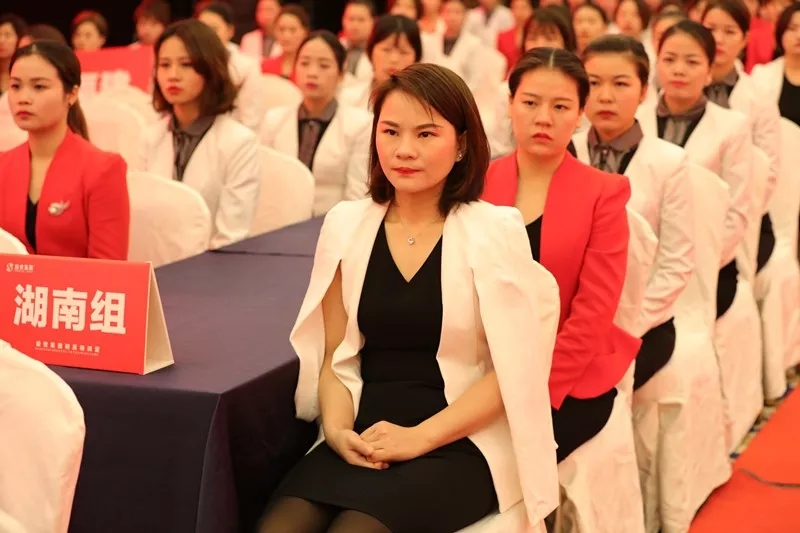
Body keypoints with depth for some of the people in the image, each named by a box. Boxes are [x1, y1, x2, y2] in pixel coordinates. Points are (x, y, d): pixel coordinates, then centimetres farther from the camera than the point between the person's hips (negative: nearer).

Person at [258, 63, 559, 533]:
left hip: (460, 444, -3)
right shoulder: (346, 224, 8)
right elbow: (335, 356, 11)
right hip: (365, 438, 3)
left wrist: (420, 437, -14)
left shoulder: (495, 231, -2)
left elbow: (513, 368, -5)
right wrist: (337, 429, -8)